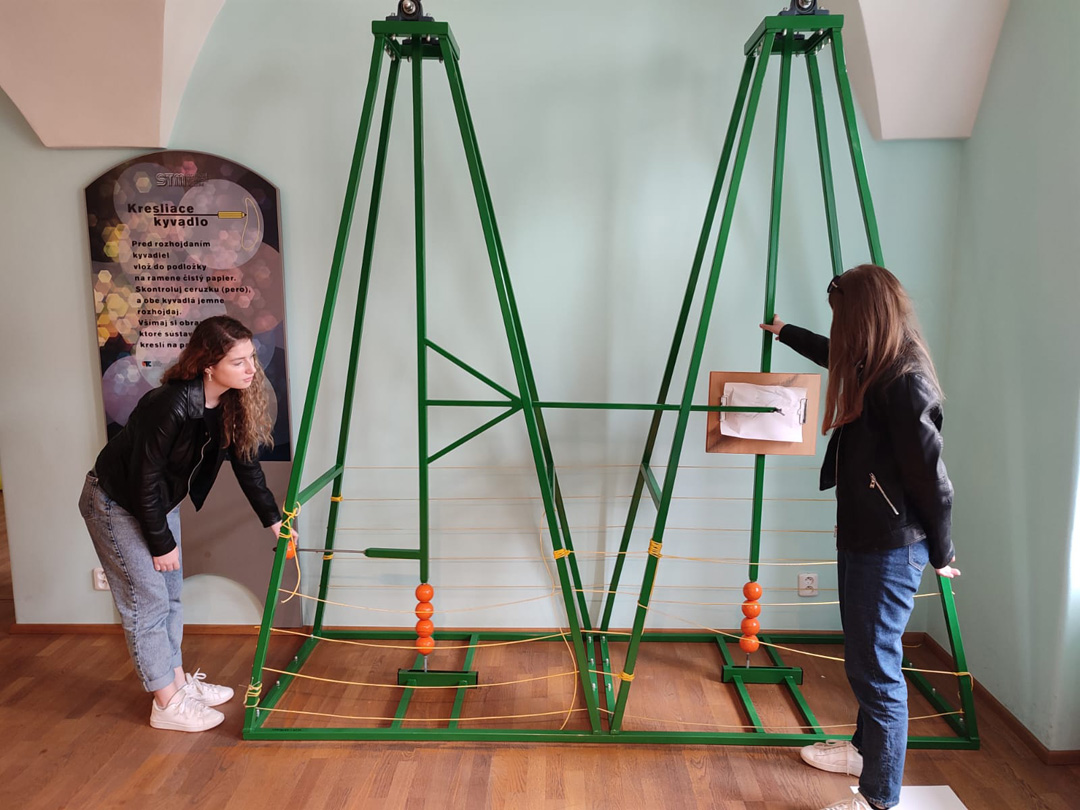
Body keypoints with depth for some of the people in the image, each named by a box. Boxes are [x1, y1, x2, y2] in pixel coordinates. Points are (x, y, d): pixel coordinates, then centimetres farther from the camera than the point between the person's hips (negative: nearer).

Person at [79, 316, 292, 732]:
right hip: (116, 504, -7)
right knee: (147, 602, 0)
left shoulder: (231, 403, -13)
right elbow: (144, 479, -27)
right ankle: (167, 703, 12)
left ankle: (178, 680, 31)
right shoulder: (170, 406, -35)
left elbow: (246, 463, -1)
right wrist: (162, 542, -17)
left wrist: (273, 519, -1)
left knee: (170, 596, 16)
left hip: (160, 501, 8)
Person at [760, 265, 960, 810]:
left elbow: (932, 479, -17)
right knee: (863, 658, 22)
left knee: (875, 668, -1)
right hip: (859, 536, 9)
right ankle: (865, 749, 40)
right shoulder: (871, 370, 6)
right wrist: (787, 333, 46)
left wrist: (941, 554, -7)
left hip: (891, 549, -9)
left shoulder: (908, 383, -21)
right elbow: (836, 355, 31)